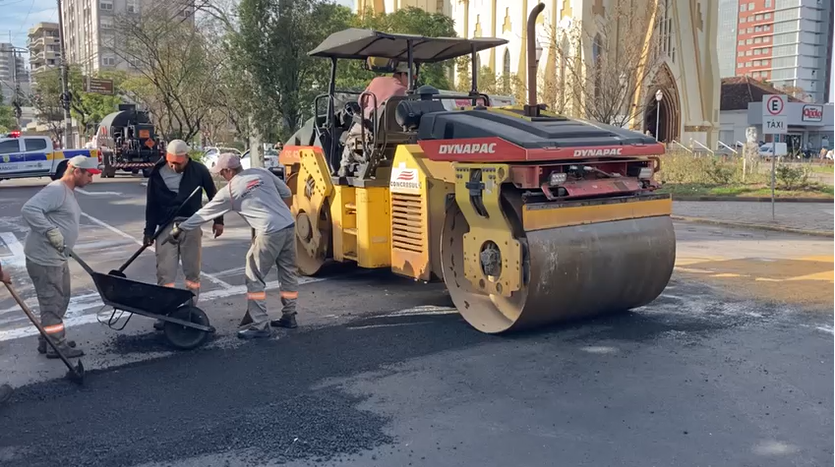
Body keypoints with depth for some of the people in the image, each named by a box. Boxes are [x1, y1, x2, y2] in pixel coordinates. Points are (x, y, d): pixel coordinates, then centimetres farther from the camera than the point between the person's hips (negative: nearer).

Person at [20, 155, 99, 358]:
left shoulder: (68, 192, 15)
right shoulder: (56, 190, -18)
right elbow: (29, 209, -30)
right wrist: (51, 232, -30)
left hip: (57, 257, 11)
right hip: (44, 259, -10)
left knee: (60, 301, 18)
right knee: (52, 303, -1)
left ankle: (47, 341, 30)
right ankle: (56, 345, 9)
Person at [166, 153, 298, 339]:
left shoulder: (228, 191, 1)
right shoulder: (261, 172, 12)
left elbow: (204, 213, 9)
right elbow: (286, 193, 16)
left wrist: (179, 229, 19)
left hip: (270, 232, -7)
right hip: (289, 225, 7)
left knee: (255, 278, 4)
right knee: (288, 272, 18)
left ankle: (260, 325, 5)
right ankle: (289, 316, 28)